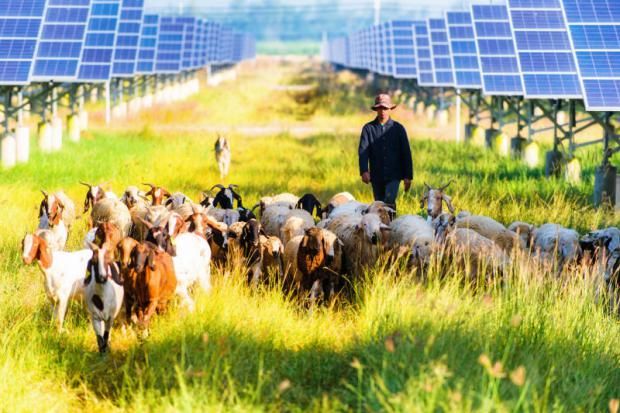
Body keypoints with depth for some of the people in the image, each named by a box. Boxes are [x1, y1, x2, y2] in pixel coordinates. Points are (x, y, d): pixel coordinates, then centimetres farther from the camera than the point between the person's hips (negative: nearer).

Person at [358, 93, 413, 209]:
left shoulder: (398, 128, 4)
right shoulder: (368, 128, 4)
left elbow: (406, 153, 6)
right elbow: (363, 151, -6)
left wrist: (408, 176, 1)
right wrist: (364, 171, -21)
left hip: (394, 176, -2)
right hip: (376, 176, 2)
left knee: (389, 201, -20)